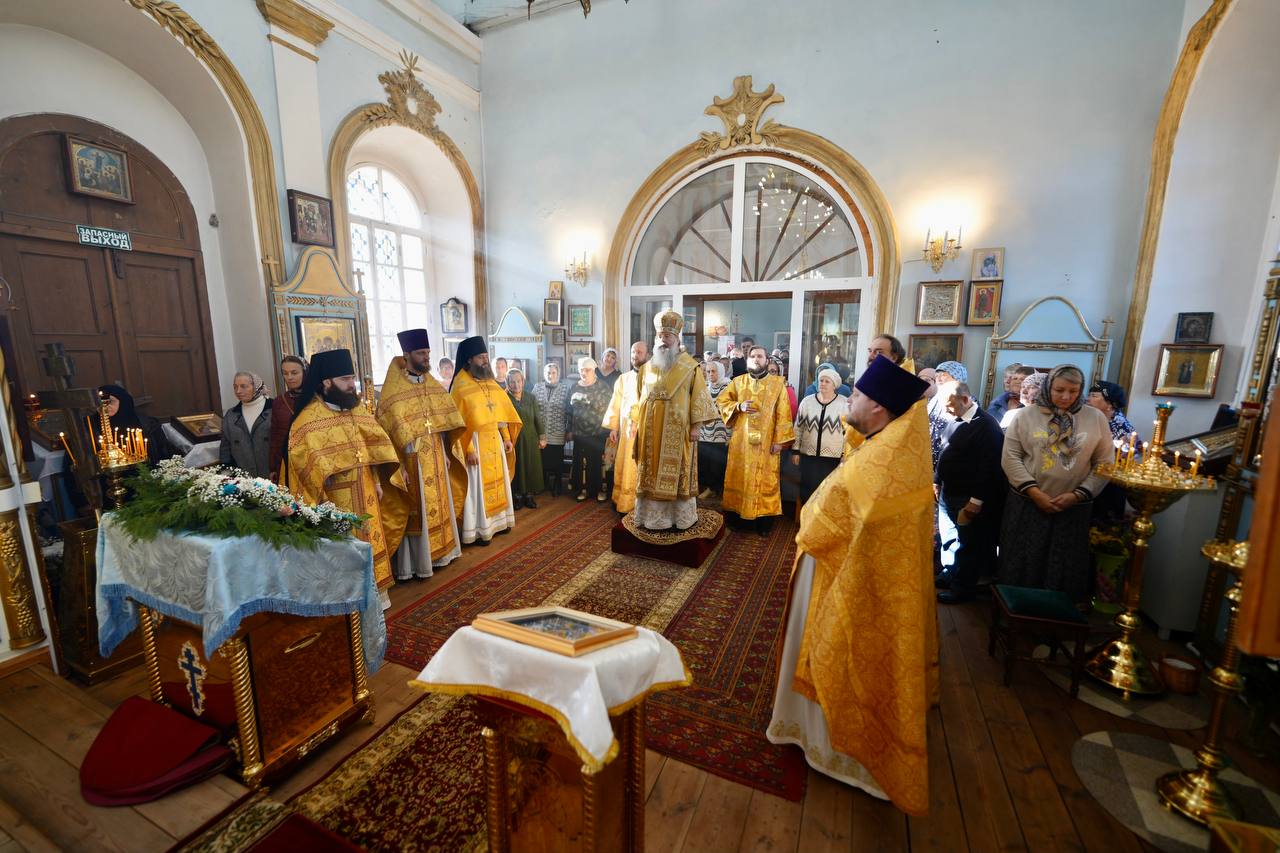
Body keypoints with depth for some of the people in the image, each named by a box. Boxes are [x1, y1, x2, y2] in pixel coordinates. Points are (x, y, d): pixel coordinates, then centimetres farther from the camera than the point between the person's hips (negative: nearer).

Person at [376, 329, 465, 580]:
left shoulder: (432, 384, 8)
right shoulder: (393, 390, -13)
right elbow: (390, 431, -14)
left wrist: (445, 453, 10)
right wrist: (398, 466, -18)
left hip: (435, 456, 7)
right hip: (412, 459, -6)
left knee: (438, 504, 15)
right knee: (416, 510, 2)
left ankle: (439, 552, 29)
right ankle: (417, 562, 14)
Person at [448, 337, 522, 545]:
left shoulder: (491, 383, 10)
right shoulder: (461, 386, -12)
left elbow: (502, 412, 13)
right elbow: (459, 421, -15)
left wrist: (507, 438, 8)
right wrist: (468, 449, -20)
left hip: (495, 441, 7)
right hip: (475, 442, -7)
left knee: (498, 480, 14)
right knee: (478, 486, -2)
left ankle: (496, 521, 27)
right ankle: (477, 530, 8)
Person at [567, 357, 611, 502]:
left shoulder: (603, 387, -2)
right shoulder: (575, 388, 10)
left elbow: (609, 409, -5)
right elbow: (570, 410, 12)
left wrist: (609, 430, -11)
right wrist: (569, 430, 10)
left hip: (599, 433, -3)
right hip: (579, 433, 3)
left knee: (598, 462, 1)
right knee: (580, 462, 6)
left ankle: (600, 489, 15)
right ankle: (583, 488, 20)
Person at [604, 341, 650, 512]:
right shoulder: (623, 379, 13)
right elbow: (615, 404, 9)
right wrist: (613, 428, 1)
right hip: (626, 430, 3)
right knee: (625, 468, 4)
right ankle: (624, 503, 13)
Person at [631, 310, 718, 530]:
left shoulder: (690, 367, -1)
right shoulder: (647, 368, 12)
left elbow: (699, 397, -5)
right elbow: (641, 399, 16)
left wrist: (696, 425, -11)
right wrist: (637, 423, 12)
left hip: (677, 430, -4)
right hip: (650, 431, 4)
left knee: (677, 473, 1)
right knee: (651, 473, 7)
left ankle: (680, 516, 13)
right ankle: (653, 515, 17)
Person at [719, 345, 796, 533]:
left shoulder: (777, 384, 0)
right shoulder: (738, 382, 6)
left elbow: (783, 414, -2)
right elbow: (721, 401, 8)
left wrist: (779, 440, -8)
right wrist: (739, 406, -10)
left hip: (766, 442, -2)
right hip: (741, 440, 2)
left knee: (764, 480, 2)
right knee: (739, 477, 7)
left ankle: (762, 517, 13)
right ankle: (738, 513, 20)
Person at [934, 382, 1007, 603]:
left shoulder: (986, 425, -19)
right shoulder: (959, 422, 9)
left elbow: (989, 466, -23)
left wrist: (976, 500, -22)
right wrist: (937, 481, 18)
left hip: (970, 500, -8)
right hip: (952, 494, 8)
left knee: (969, 544, 7)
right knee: (959, 540, 21)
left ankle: (961, 589, 20)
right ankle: (953, 576, 35)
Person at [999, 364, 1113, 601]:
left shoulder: (1096, 418, 3)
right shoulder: (1026, 415, -1)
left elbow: (1104, 464, 2)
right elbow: (1011, 457, -4)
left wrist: (1078, 495, -9)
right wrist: (1034, 492, -12)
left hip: (1073, 508, 1)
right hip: (1027, 505, -1)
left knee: (1064, 569, 11)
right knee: (1023, 565, 7)